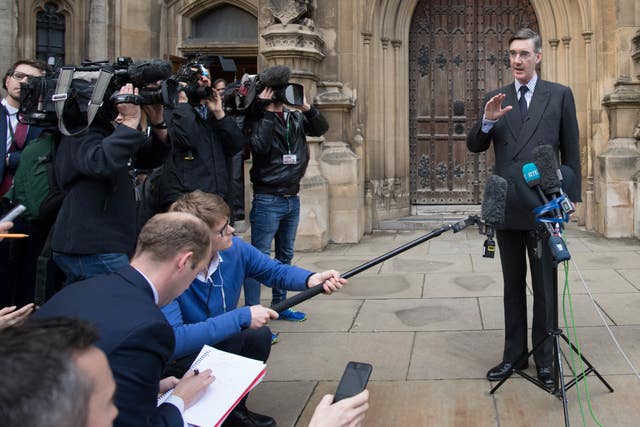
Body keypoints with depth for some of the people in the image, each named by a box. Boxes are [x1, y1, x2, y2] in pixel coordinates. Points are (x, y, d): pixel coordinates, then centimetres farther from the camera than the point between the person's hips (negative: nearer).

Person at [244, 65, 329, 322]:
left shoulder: (295, 118, 11)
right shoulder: (259, 118, -8)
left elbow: (321, 128, 6)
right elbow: (259, 147, -23)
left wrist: (306, 107, -9)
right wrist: (268, 111, -20)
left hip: (292, 198, 7)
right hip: (268, 199, -7)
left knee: (285, 255, 17)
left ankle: (279, 305, 30)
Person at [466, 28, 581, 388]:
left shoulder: (560, 95, 2)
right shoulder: (495, 99, 9)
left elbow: (571, 151, 3)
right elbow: (475, 147, 5)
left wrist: (572, 196, -1)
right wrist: (487, 121, -14)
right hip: (506, 208, 3)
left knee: (545, 287, 6)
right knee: (512, 286, 12)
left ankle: (545, 358, 18)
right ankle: (514, 354, 21)